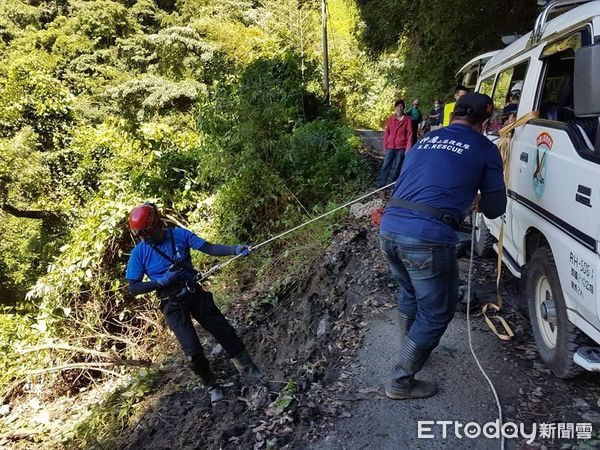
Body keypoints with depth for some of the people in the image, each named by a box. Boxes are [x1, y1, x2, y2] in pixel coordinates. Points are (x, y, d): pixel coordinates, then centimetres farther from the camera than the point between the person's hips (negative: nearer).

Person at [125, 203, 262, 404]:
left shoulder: (179, 234, -7)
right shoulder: (138, 253, -7)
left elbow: (209, 248, -13)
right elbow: (133, 288, -5)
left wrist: (235, 249, -28)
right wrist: (161, 282, -19)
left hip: (195, 293, 2)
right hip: (172, 304, -1)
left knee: (225, 332, 7)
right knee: (193, 350, -7)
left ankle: (247, 369, 27)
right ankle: (211, 386, 19)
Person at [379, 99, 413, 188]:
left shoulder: (407, 120, -1)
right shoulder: (391, 119, 6)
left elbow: (409, 134, -2)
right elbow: (386, 133, 10)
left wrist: (408, 148, -7)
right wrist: (385, 146, 7)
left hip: (401, 147, -2)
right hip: (390, 147, 2)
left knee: (397, 167, 4)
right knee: (385, 165, -1)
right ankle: (381, 185, 3)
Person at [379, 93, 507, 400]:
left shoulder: (425, 140, 21)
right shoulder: (485, 150, 7)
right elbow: (494, 209, 11)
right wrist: (473, 198, 34)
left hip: (389, 228, 7)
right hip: (429, 238, -6)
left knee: (409, 295, 30)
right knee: (436, 313, 14)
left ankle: (409, 354, 49)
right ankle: (401, 382, 23)